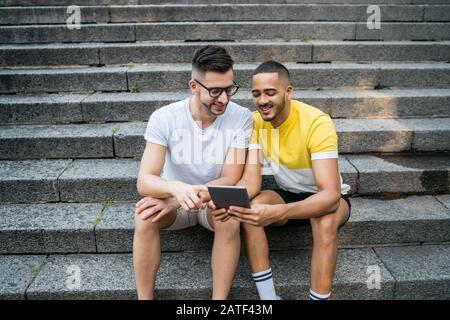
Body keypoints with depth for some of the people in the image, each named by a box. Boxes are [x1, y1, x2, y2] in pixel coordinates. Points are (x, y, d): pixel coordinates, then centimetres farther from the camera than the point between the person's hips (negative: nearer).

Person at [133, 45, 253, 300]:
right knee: (145, 216, -30)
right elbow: (144, 182, -23)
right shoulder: (164, 118, -18)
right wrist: (176, 188, -47)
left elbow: (230, 181, -18)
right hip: (174, 198, 1)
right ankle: (145, 297, -9)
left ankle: (220, 298, -11)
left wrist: (175, 202, -30)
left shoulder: (241, 118, -18)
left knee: (231, 219, -33)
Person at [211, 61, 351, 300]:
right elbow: (251, 181, -18)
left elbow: (330, 194, -37)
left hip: (326, 197, -3)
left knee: (325, 220, -38)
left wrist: (275, 213, -53)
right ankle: (267, 297, -14)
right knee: (250, 211, -26)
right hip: (289, 196, 4)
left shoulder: (318, 123, -28)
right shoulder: (256, 122, -13)